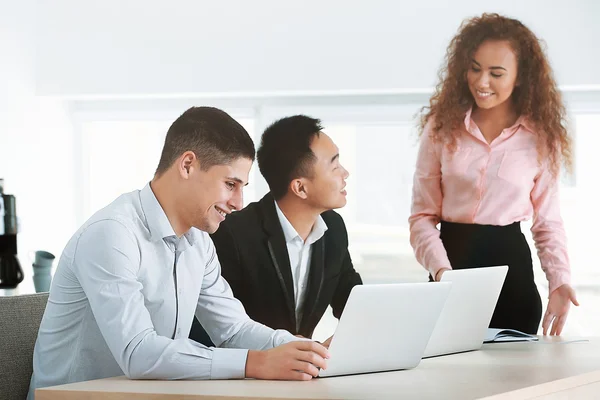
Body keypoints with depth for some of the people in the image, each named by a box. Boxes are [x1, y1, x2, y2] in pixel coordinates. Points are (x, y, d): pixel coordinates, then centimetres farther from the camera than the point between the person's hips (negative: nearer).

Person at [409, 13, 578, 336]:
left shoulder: (541, 137, 0)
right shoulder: (442, 127, 0)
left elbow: (548, 222, 5)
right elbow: (422, 215, 0)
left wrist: (560, 281, -11)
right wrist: (441, 269, -17)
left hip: (510, 264, 0)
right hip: (452, 258, 0)